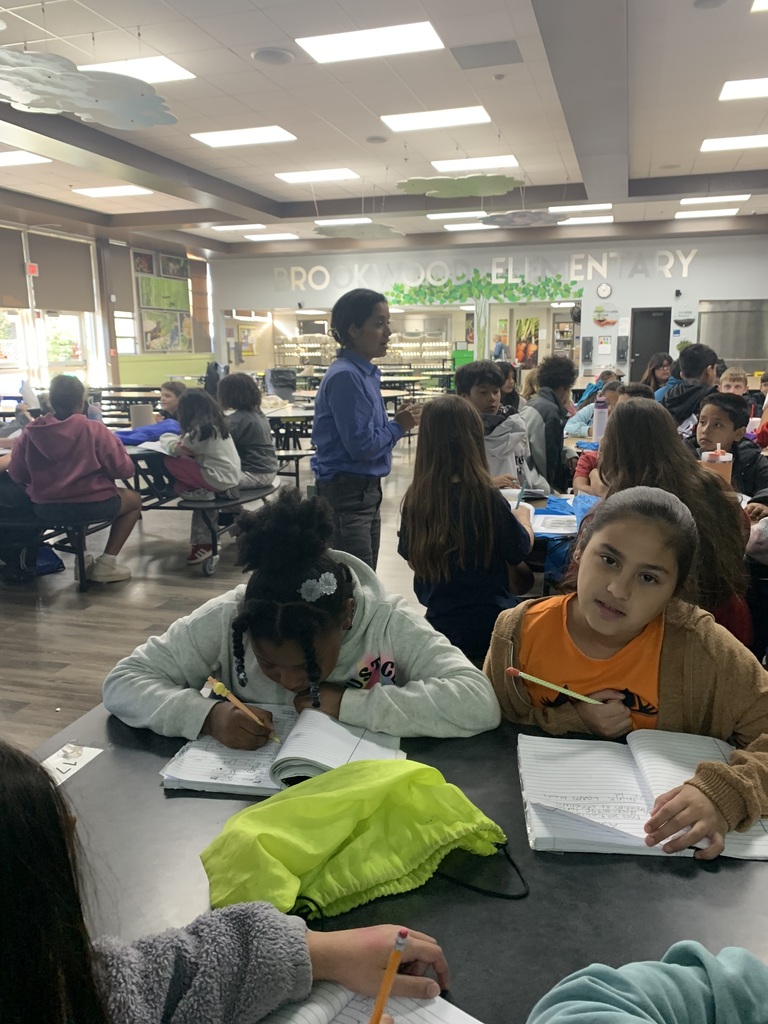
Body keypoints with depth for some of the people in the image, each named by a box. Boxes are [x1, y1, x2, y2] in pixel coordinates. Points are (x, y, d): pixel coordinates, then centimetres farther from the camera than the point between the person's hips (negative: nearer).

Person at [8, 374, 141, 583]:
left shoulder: (30, 432, -2)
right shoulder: (94, 429, -11)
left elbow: (17, 475, 5)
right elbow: (124, 470, -9)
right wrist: (100, 467, 14)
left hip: (45, 509, 5)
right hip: (90, 506, -4)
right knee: (133, 500, 24)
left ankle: (82, 560, 30)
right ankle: (106, 564, 16)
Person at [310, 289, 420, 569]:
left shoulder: (367, 372, 10)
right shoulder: (345, 377, -19)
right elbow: (361, 446, -21)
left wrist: (398, 421, -1)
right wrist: (399, 426, -7)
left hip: (366, 489, 10)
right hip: (346, 494, -10)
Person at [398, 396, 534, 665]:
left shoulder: (414, 499, -9)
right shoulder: (485, 497, -22)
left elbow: (411, 559, 6)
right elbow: (520, 551, -5)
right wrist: (522, 517, 15)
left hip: (439, 626, 5)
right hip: (490, 629, -4)